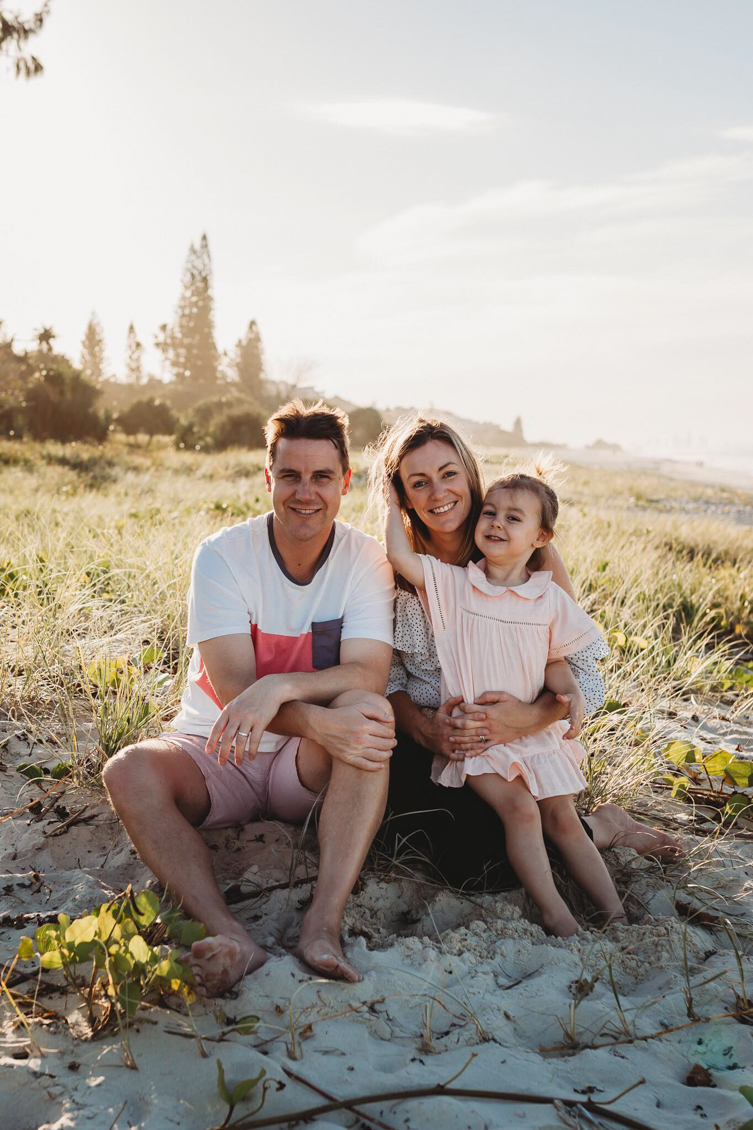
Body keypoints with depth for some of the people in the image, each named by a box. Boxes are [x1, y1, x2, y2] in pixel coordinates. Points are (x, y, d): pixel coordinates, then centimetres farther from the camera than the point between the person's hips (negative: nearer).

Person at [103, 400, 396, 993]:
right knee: (131, 772, -29)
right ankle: (232, 939, -38)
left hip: (309, 768, 0)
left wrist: (280, 686, -37)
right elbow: (234, 688, -20)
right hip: (214, 753, 0)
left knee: (370, 714, -32)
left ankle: (324, 922, -37)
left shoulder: (365, 560, -7)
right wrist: (318, 722, -39)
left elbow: (368, 676, -19)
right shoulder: (223, 555, -11)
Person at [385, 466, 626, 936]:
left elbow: (555, 661, 8)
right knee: (520, 808, -19)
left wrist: (571, 693, -12)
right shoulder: (453, 584, -2)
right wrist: (395, 501, -1)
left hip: (534, 730, 2)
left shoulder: (550, 598, 2)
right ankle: (557, 918, -13)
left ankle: (617, 916, 6)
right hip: (473, 735, -2)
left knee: (562, 818, 1)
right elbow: (400, 555, -12)